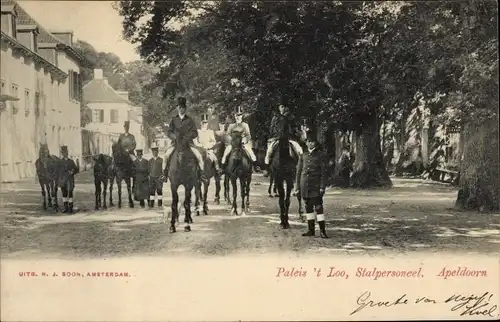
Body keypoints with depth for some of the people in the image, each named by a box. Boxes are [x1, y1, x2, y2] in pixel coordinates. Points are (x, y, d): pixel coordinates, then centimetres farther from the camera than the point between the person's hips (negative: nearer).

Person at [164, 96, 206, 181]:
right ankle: (165, 172, -4)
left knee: (199, 155, -20)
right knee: (167, 154, -25)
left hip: (188, 141, 0)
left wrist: (187, 138, -15)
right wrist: (175, 137, -15)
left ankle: (201, 173, -5)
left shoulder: (190, 120, 6)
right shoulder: (174, 120, 7)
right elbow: (168, 132, 4)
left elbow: (195, 133, 1)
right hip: (176, 142, 0)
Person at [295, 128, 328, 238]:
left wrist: (322, 187, -10)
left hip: (316, 186, -4)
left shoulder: (321, 155, 1)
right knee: (308, 208, 10)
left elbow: (324, 172, -3)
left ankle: (322, 231, -5)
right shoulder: (303, 156, 12)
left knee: (318, 207, -7)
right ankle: (311, 230, 17)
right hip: (305, 186, 4)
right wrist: (297, 187, 8)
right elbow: (299, 172, 13)